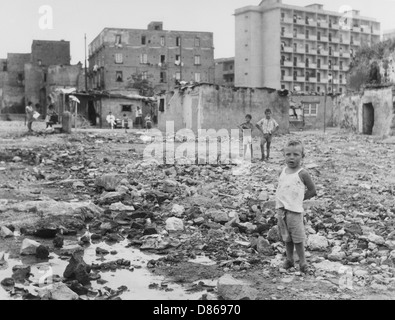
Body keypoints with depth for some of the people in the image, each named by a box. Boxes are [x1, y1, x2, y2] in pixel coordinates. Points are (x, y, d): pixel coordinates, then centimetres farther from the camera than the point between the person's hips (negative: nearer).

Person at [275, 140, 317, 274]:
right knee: (286, 237, 16)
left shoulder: (302, 173, -11)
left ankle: (302, 262, 15)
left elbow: (312, 191, -7)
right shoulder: (284, 171, 7)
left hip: (294, 211, -6)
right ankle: (289, 259, 28)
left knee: (297, 238, 3)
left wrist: (298, 199, -4)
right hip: (281, 209, 6)